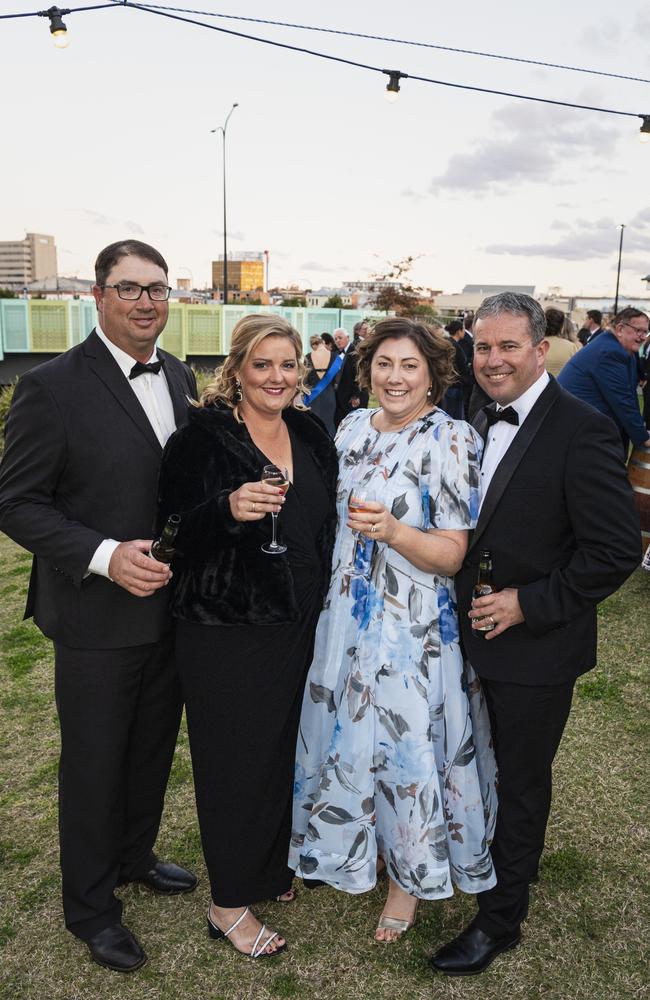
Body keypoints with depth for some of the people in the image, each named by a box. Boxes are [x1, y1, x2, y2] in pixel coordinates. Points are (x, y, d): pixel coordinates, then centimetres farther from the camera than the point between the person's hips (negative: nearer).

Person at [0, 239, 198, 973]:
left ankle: (133, 856, 47)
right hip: (98, 616, -6)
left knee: (154, 747, 22)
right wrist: (104, 556, -26)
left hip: (172, 605, 6)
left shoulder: (180, 378, 4)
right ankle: (90, 907, 33)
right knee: (93, 764, 11)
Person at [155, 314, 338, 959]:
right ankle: (228, 904, 27)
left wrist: (324, 609, 13)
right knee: (235, 760, 6)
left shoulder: (311, 435, 7)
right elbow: (173, 531, -14)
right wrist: (227, 510, -33)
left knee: (286, 750, 16)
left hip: (299, 629, 6)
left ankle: (272, 868, 41)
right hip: (225, 633, -5)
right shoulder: (203, 435, -11)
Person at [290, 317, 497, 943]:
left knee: (406, 741, 6)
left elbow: (452, 556, -17)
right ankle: (364, 844, 44)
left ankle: (410, 874, 32)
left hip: (414, 627, -6)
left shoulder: (450, 441, -15)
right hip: (348, 615, 6)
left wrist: (392, 531, -32)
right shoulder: (354, 427, 4)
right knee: (350, 733, 18)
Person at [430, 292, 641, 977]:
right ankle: (485, 861, 47)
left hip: (535, 644, -6)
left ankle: (500, 920, 29)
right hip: (474, 634, 6)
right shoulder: (482, 423, 5)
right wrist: (466, 593, 3)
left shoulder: (582, 431, -19)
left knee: (520, 782, 11)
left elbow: (617, 549, -21)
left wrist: (529, 603, -19)